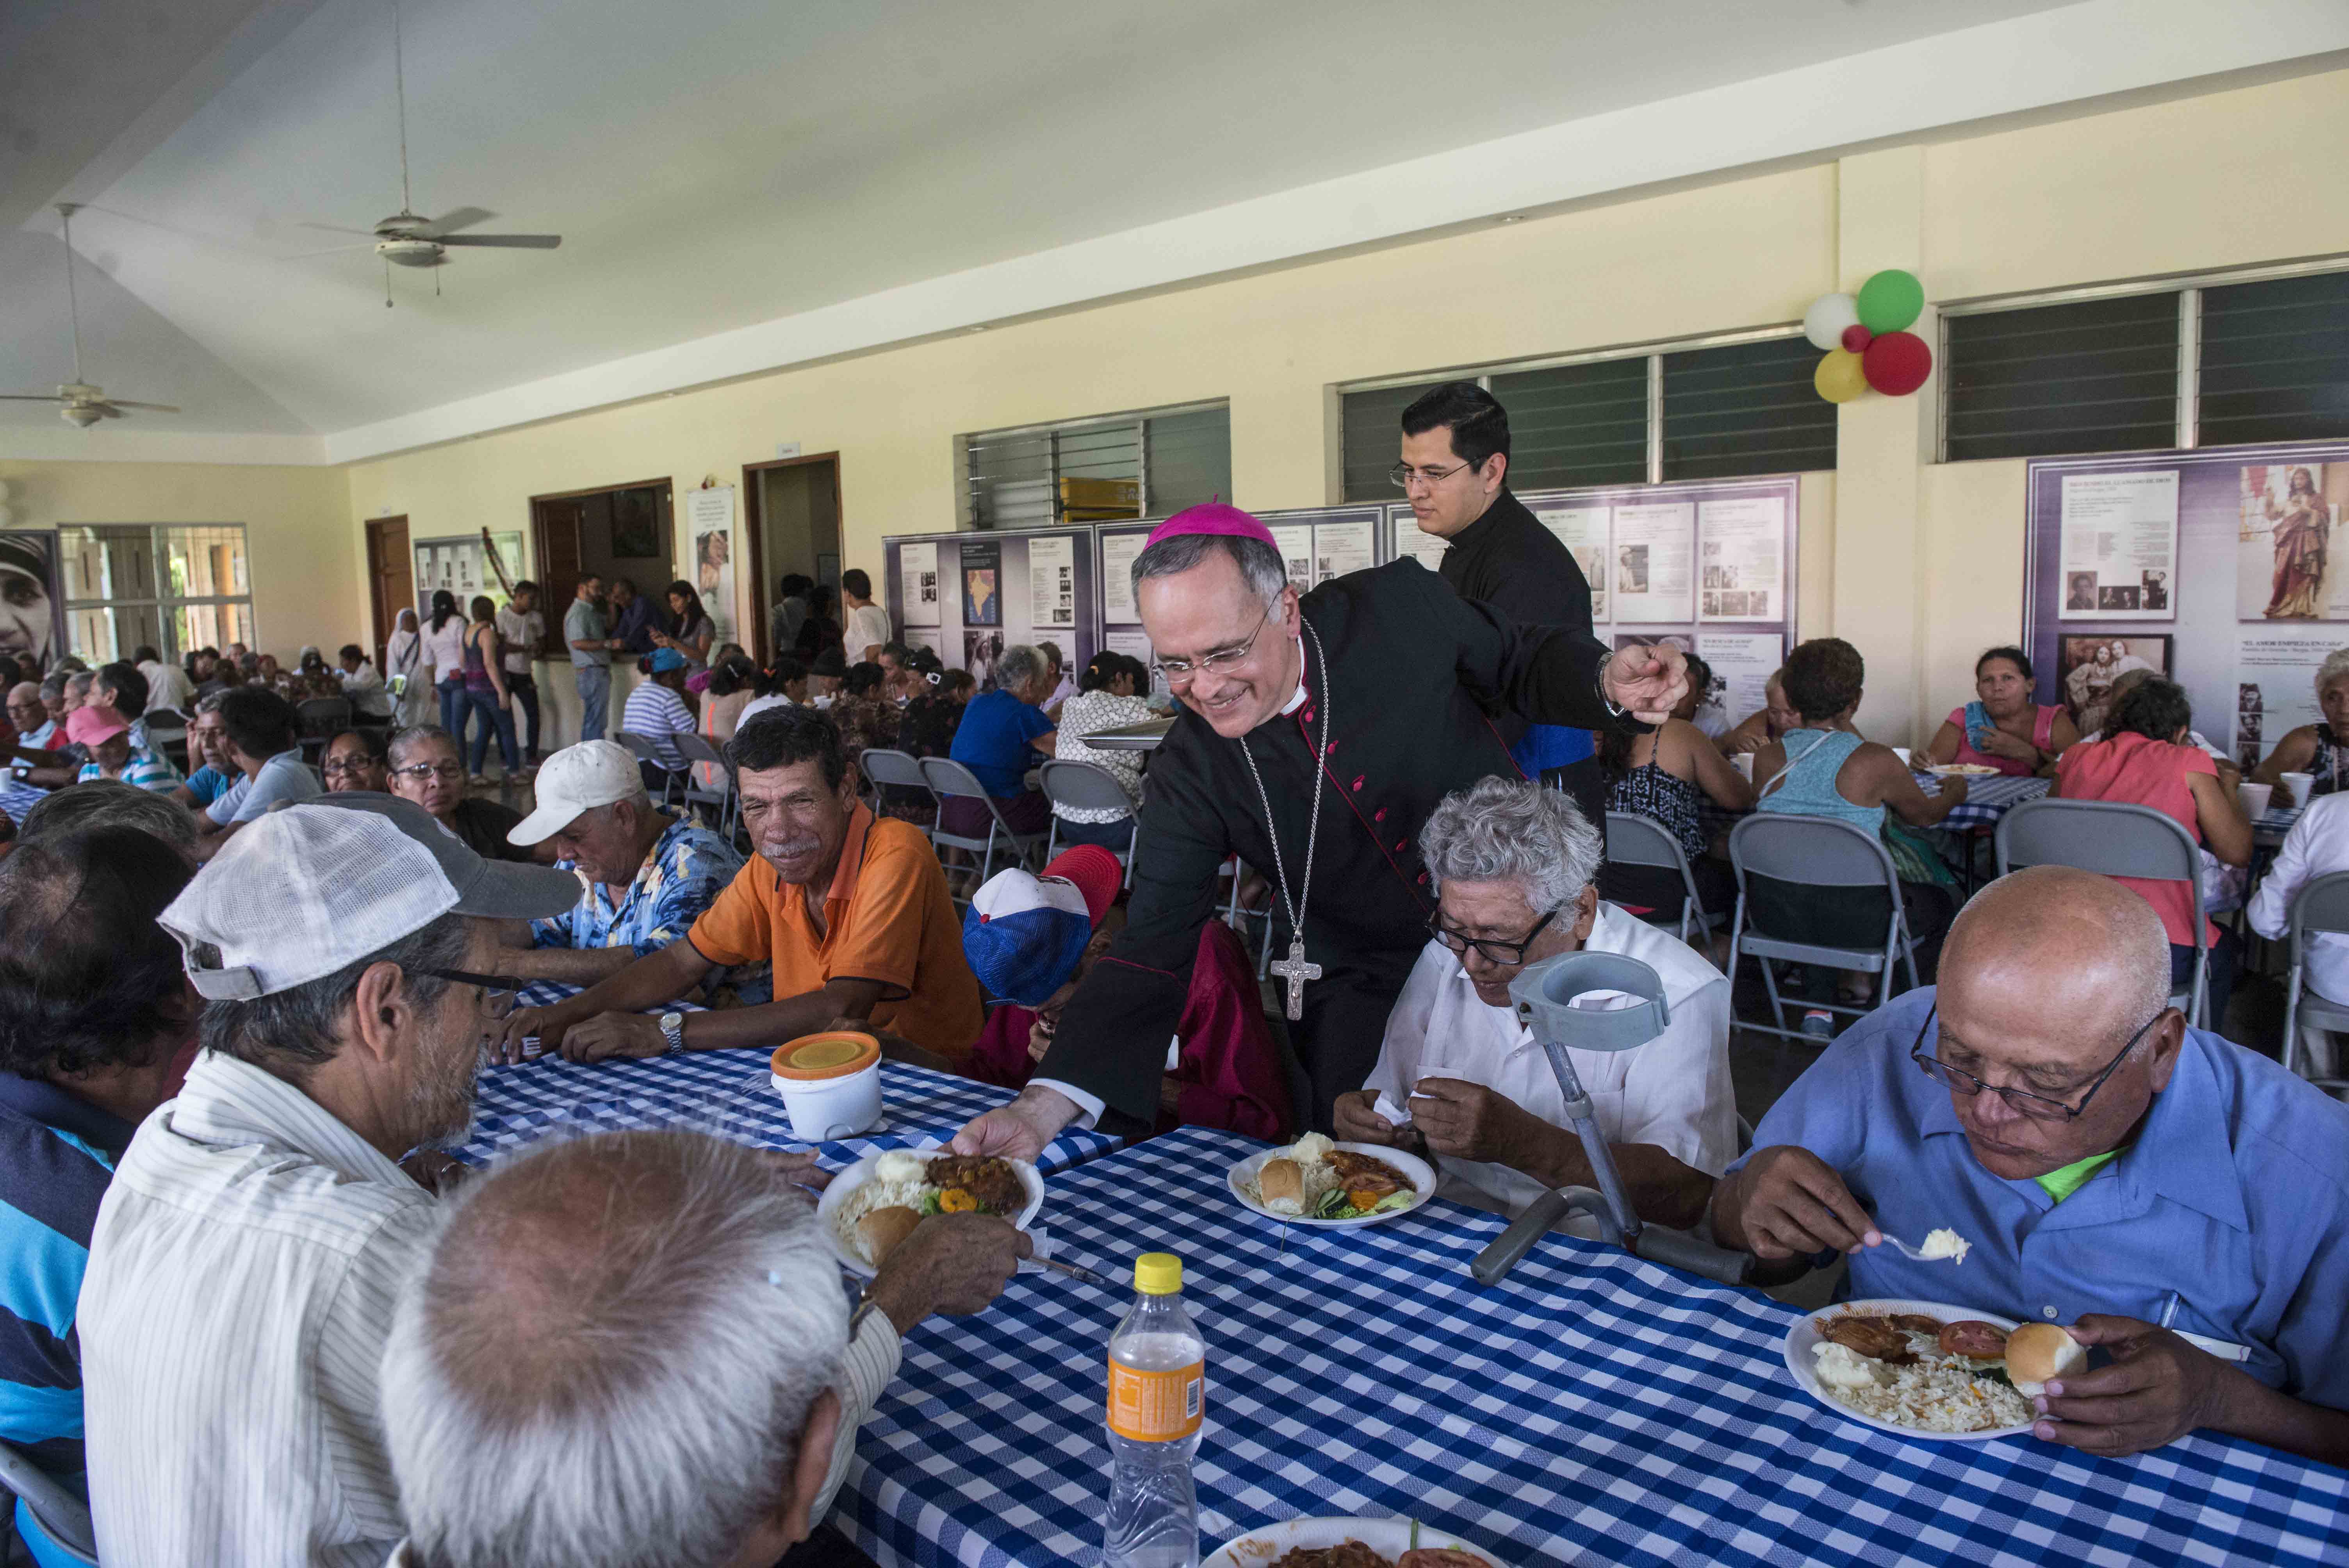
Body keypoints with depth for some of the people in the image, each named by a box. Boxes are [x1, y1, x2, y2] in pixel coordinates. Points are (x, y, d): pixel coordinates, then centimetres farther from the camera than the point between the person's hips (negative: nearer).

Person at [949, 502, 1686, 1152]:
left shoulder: (1400, 607, -16)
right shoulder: (1189, 773, -13)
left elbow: (1528, 663, 2)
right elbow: (1151, 951, -15)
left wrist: (1609, 684, -20)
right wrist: (1043, 1107, -27)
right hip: (1362, 997, 1)